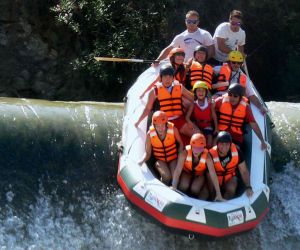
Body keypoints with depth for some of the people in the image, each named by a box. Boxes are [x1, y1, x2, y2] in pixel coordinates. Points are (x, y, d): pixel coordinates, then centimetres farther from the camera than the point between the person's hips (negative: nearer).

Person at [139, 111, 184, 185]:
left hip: (173, 159, 0)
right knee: (166, 175, -31)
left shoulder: (173, 129, -15)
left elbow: (180, 143, 4)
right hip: (160, 160, 0)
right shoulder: (150, 134, -14)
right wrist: (142, 161, -26)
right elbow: (148, 153, -6)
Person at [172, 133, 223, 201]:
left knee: (195, 189, -27)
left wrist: (218, 194, -33)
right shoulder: (185, 153, -31)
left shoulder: (207, 156, -31)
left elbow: (213, 175, -31)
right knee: (184, 186, -29)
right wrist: (174, 187, -36)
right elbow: (178, 171, -31)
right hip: (187, 172, 0)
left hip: (200, 175, 0)